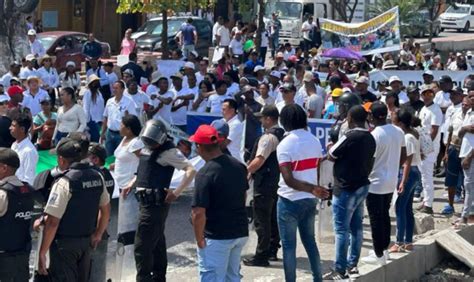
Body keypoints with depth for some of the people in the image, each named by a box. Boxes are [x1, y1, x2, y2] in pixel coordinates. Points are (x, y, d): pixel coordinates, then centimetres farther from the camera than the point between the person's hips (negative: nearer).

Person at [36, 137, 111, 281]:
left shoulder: (64, 183, -19)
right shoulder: (97, 176, 2)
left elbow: (52, 222, -21)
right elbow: (106, 210, 13)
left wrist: (42, 253, -15)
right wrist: (98, 234, 26)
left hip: (65, 243, -6)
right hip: (87, 241, 6)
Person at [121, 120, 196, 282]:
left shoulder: (168, 151, -16)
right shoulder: (147, 148, 11)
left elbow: (191, 171, -21)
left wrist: (176, 193, -25)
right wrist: (131, 184, 14)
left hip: (155, 203, -9)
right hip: (148, 202, 9)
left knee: (142, 247, -8)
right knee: (157, 243, 19)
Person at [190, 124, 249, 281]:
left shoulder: (205, 174, -20)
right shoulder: (239, 166, 4)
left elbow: (199, 213, -22)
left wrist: (199, 239, -11)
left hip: (217, 237, -7)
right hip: (241, 232, 7)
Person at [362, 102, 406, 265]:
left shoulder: (374, 136, -22)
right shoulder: (399, 132, 0)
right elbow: (403, 157, 9)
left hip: (376, 184, -7)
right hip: (391, 182, 7)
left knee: (376, 220, 3)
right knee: (385, 216, 20)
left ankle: (379, 255, 9)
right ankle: (384, 249, 29)